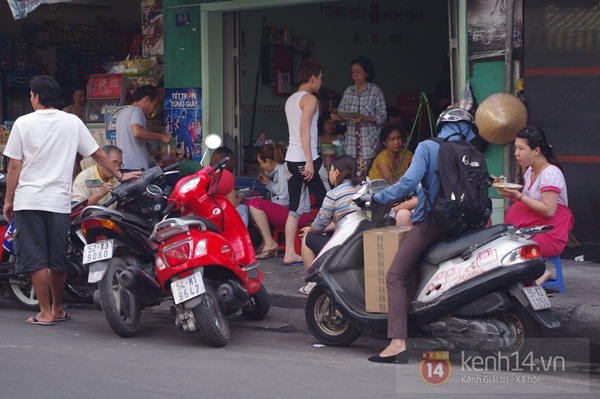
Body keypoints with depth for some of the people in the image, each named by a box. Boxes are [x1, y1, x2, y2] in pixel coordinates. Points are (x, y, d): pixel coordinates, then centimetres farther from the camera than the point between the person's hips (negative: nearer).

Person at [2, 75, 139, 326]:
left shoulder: (23, 123, -3)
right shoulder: (72, 122, 4)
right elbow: (98, 154, 10)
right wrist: (120, 176, 23)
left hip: (28, 200, -3)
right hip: (59, 201, 3)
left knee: (35, 259, 1)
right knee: (58, 260, 12)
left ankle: (45, 313, 0)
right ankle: (58, 309, 23)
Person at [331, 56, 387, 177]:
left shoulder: (375, 91, -2)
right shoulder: (349, 91, 12)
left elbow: (382, 117, -5)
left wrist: (364, 118, -20)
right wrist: (337, 116, -8)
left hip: (369, 141, -4)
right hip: (351, 139, 4)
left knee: (360, 175, -12)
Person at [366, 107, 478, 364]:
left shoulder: (427, 147, -4)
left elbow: (409, 182, -15)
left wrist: (378, 198, -5)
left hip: (430, 222, -6)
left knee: (396, 277, -7)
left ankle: (398, 343, -21)